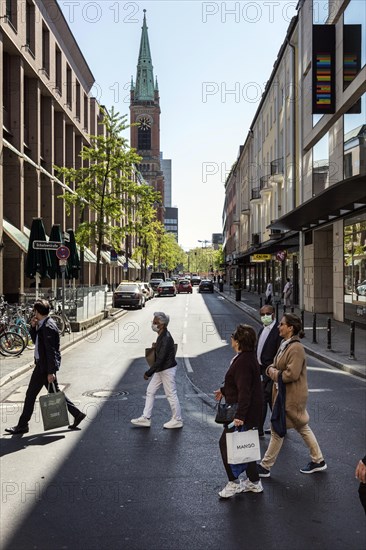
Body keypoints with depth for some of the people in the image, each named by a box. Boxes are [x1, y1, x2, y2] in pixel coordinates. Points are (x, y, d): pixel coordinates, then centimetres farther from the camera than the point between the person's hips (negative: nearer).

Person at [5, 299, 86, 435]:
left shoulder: (48, 327, -20)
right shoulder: (43, 324, 10)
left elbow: (51, 351, -22)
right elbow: (35, 340, 21)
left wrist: (51, 372, -22)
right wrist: (33, 327, 4)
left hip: (44, 366, -10)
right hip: (42, 364, 10)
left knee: (31, 394, 2)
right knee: (55, 392, 14)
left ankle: (22, 425, 14)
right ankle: (77, 414, 17)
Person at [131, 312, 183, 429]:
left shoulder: (166, 339, -26)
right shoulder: (162, 335, 4)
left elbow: (160, 359, -27)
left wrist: (148, 373, -21)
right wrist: (156, 346, 0)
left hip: (167, 370, -10)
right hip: (160, 370, 10)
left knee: (171, 395, 3)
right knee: (150, 391, 12)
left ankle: (177, 420, 19)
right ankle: (146, 418, 20)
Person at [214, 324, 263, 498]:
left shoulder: (243, 361, -24)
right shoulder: (248, 357, 8)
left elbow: (244, 391, -28)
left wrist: (239, 416, -28)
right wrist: (224, 390, 33)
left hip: (243, 413, -10)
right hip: (250, 412, 10)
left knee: (226, 443, 1)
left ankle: (234, 483, 11)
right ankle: (254, 482, 28)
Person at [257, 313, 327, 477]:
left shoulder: (296, 348, -22)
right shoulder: (285, 345, 7)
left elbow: (291, 374, -27)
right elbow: (276, 365, 16)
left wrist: (274, 373, -13)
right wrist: (271, 369, -6)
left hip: (291, 397, -9)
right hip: (284, 394, 9)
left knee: (277, 431, 3)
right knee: (303, 428, 18)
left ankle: (265, 466, 16)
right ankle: (318, 460, 31)